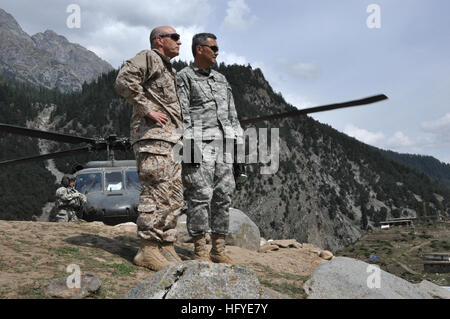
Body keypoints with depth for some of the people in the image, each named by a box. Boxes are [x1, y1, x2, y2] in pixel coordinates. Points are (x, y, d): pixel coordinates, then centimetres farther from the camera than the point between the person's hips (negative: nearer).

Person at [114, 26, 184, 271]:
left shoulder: (169, 71, 29)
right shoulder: (148, 58, 1)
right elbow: (124, 81, -17)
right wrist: (147, 110, -17)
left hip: (171, 139, 10)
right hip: (152, 136, -9)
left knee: (173, 196, 6)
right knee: (157, 193, -13)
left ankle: (166, 248, 10)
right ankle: (148, 250, -8)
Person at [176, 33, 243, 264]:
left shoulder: (221, 80, 24)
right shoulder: (184, 78, 4)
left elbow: (232, 114, 22)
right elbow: (182, 114, -6)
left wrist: (238, 141, 13)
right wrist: (189, 142, -16)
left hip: (223, 145, 7)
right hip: (199, 144, -6)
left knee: (223, 196, 4)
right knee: (200, 196, -8)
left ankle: (218, 249, 11)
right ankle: (200, 251, -1)